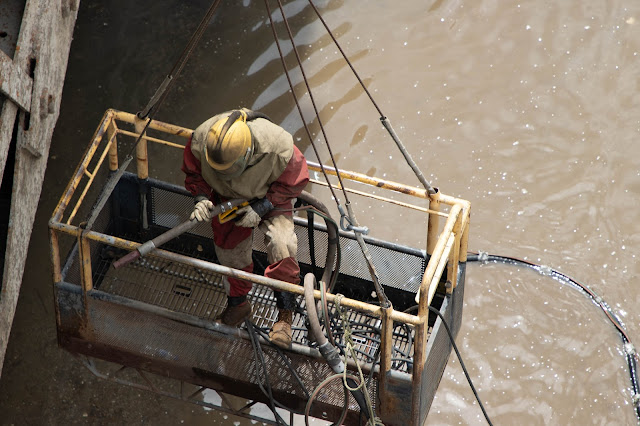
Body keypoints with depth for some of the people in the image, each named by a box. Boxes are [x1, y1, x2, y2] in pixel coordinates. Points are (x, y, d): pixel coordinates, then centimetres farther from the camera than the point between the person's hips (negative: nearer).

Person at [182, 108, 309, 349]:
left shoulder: (278, 148, -41)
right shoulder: (200, 141, -33)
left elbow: (294, 181, -20)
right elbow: (193, 172, -9)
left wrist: (261, 207, -27)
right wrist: (201, 198, -27)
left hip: (271, 198, -3)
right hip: (227, 200, 3)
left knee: (281, 246, -26)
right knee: (230, 253, 13)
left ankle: (285, 314, -10)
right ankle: (237, 305, 42)